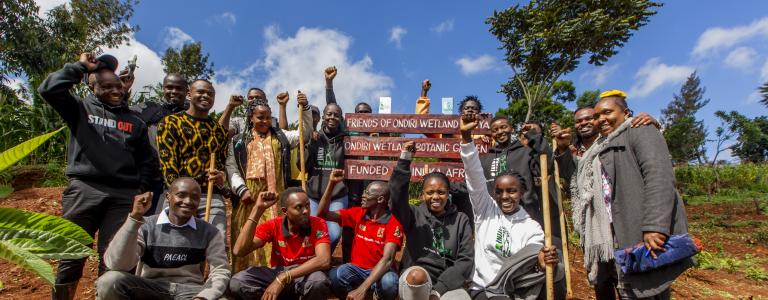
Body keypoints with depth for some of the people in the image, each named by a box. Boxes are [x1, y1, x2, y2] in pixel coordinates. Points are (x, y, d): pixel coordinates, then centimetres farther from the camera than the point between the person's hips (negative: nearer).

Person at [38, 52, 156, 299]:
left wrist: (143, 189, 6)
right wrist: (81, 67, 4)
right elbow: (49, 89, -3)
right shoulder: (81, 108, 13)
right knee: (72, 255, 1)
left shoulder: (135, 121, 18)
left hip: (123, 196, 2)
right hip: (84, 190, -2)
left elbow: (146, 159, 19)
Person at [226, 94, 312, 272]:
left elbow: (305, 133, 7)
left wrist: (304, 108, -5)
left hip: (274, 197, 0)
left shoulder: (281, 137, 14)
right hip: (248, 198, 0)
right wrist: (241, 189, -7)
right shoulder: (238, 141, 13)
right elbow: (231, 167, 7)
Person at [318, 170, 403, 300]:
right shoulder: (358, 213, 0)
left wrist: (362, 288, -36)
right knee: (334, 276, -29)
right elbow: (323, 214, 1)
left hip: (380, 271, -2)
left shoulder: (394, 223, -14)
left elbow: (387, 259, -25)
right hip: (357, 269, 3)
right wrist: (332, 183, -11)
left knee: (389, 283, -36)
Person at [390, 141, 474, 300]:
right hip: (415, 282, 1)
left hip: (448, 283, 0)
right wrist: (405, 159, -23)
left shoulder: (460, 220, 10)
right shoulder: (414, 215, 7)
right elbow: (397, 196, -14)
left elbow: (466, 260, 1)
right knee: (417, 274, -35)